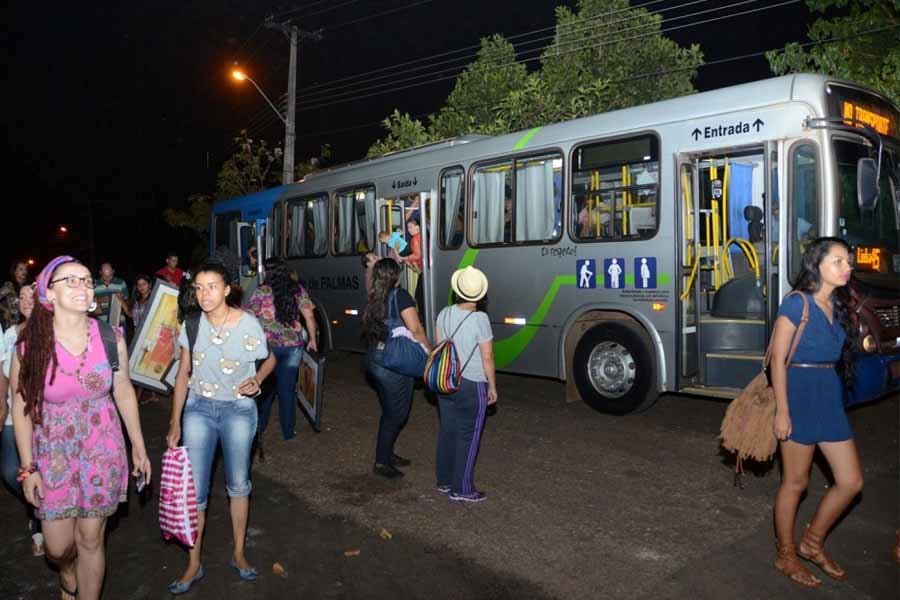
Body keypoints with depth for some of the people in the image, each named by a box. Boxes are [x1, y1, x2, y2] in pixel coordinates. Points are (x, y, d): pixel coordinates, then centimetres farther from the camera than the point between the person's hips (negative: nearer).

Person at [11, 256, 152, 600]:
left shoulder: (110, 337, -9)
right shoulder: (30, 346, -13)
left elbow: (124, 392, 2)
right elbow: (21, 407, -3)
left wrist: (139, 448, 6)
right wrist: (27, 468, -2)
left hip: (102, 449, 0)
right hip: (53, 453, 0)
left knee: (90, 540, 9)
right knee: (57, 548, 9)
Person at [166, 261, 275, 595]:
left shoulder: (247, 324, -14)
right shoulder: (191, 325, -5)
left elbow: (270, 359, 3)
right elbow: (184, 373, 4)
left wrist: (257, 379, -19)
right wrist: (175, 423, 4)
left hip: (238, 409, -2)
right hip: (199, 408, 2)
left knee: (238, 484, 10)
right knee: (194, 489, 1)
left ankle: (239, 554, 29)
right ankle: (193, 565, 17)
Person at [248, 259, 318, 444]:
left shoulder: (262, 291, -6)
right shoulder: (298, 290, 0)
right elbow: (309, 316, 1)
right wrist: (312, 340, 11)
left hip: (268, 345, -1)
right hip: (293, 345, 1)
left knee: (265, 387, 16)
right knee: (287, 389, 9)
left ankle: (259, 427, 27)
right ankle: (288, 431, 17)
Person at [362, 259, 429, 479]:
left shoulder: (374, 299, 7)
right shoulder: (400, 295, -13)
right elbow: (416, 331, -15)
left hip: (375, 360, 8)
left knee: (390, 411, 21)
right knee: (396, 414, 4)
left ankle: (386, 453, 32)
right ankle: (382, 462, 9)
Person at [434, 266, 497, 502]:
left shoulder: (444, 314, -1)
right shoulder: (480, 319, -17)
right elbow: (487, 357, -13)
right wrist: (492, 387, -2)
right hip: (472, 385, -6)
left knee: (447, 430, 16)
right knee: (468, 437, 4)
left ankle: (444, 481, 28)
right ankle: (461, 489, 11)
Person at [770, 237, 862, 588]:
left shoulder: (837, 305, 11)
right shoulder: (797, 303, -12)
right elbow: (778, 359, -14)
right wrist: (782, 411, -16)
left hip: (830, 397, 8)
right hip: (799, 395, -8)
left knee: (851, 481, 9)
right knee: (796, 481, 5)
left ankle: (812, 543, 29)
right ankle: (786, 556, 23)